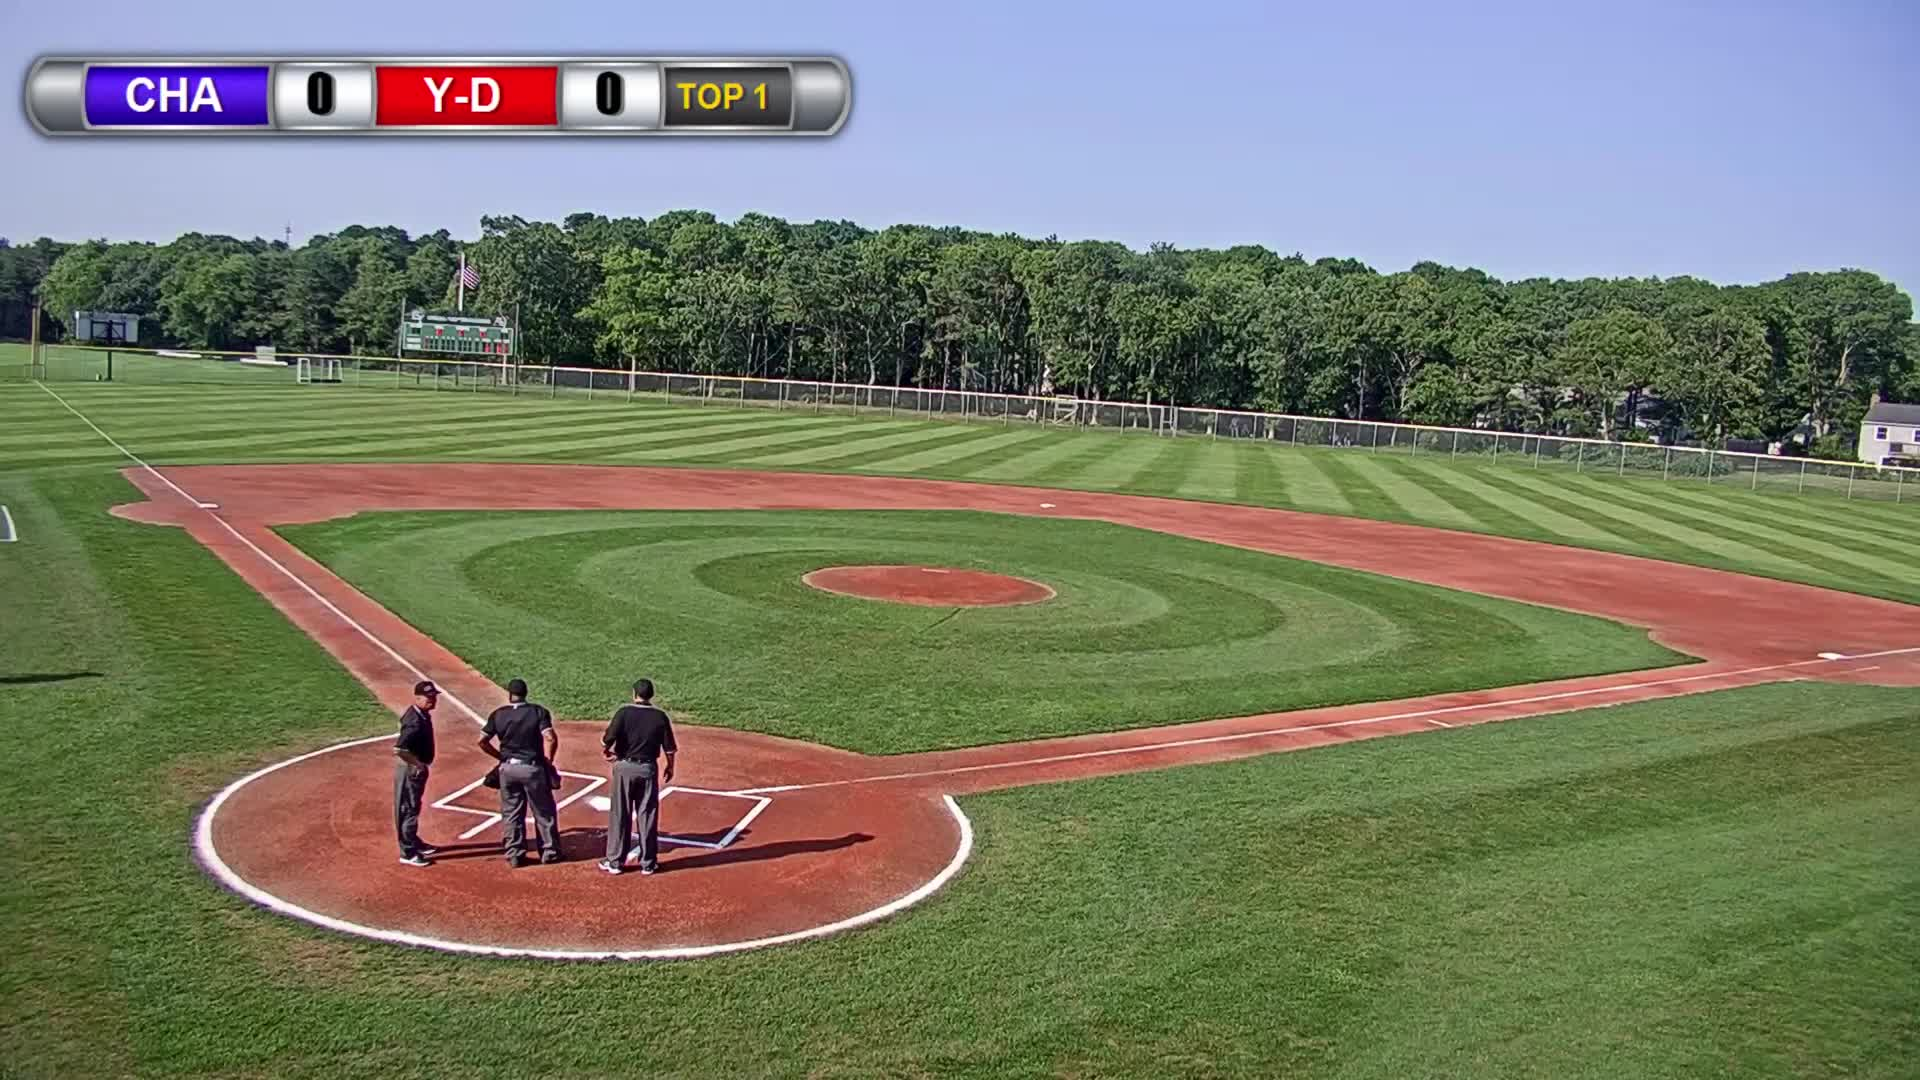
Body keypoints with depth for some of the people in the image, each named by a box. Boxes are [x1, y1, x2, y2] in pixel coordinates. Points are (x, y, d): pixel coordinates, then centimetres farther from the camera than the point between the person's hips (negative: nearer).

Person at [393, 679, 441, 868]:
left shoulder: (422, 713, 1)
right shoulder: (415, 722, -29)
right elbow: (399, 749, -35)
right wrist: (418, 764, -24)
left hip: (417, 768, 10)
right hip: (410, 769, -10)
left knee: (413, 808, 24)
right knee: (409, 810, 1)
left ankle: (414, 842, 40)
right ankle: (408, 853, 11)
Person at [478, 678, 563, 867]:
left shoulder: (498, 714, -1)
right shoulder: (538, 711, -7)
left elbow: (482, 741, -3)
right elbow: (550, 738, -18)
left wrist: (500, 756, 8)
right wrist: (548, 761, -6)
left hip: (508, 768, 2)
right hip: (533, 768, -2)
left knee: (511, 814, 12)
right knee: (544, 812, 11)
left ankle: (514, 855, 16)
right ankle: (549, 852, 18)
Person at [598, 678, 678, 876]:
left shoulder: (624, 712, -10)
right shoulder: (660, 717, -3)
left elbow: (608, 738, -18)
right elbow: (669, 747, 1)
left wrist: (605, 750, 4)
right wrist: (670, 766, 17)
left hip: (624, 767, -2)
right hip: (648, 769, 2)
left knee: (620, 815, 8)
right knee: (647, 816, 8)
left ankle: (615, 861, 13)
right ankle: (648, 862, 14)